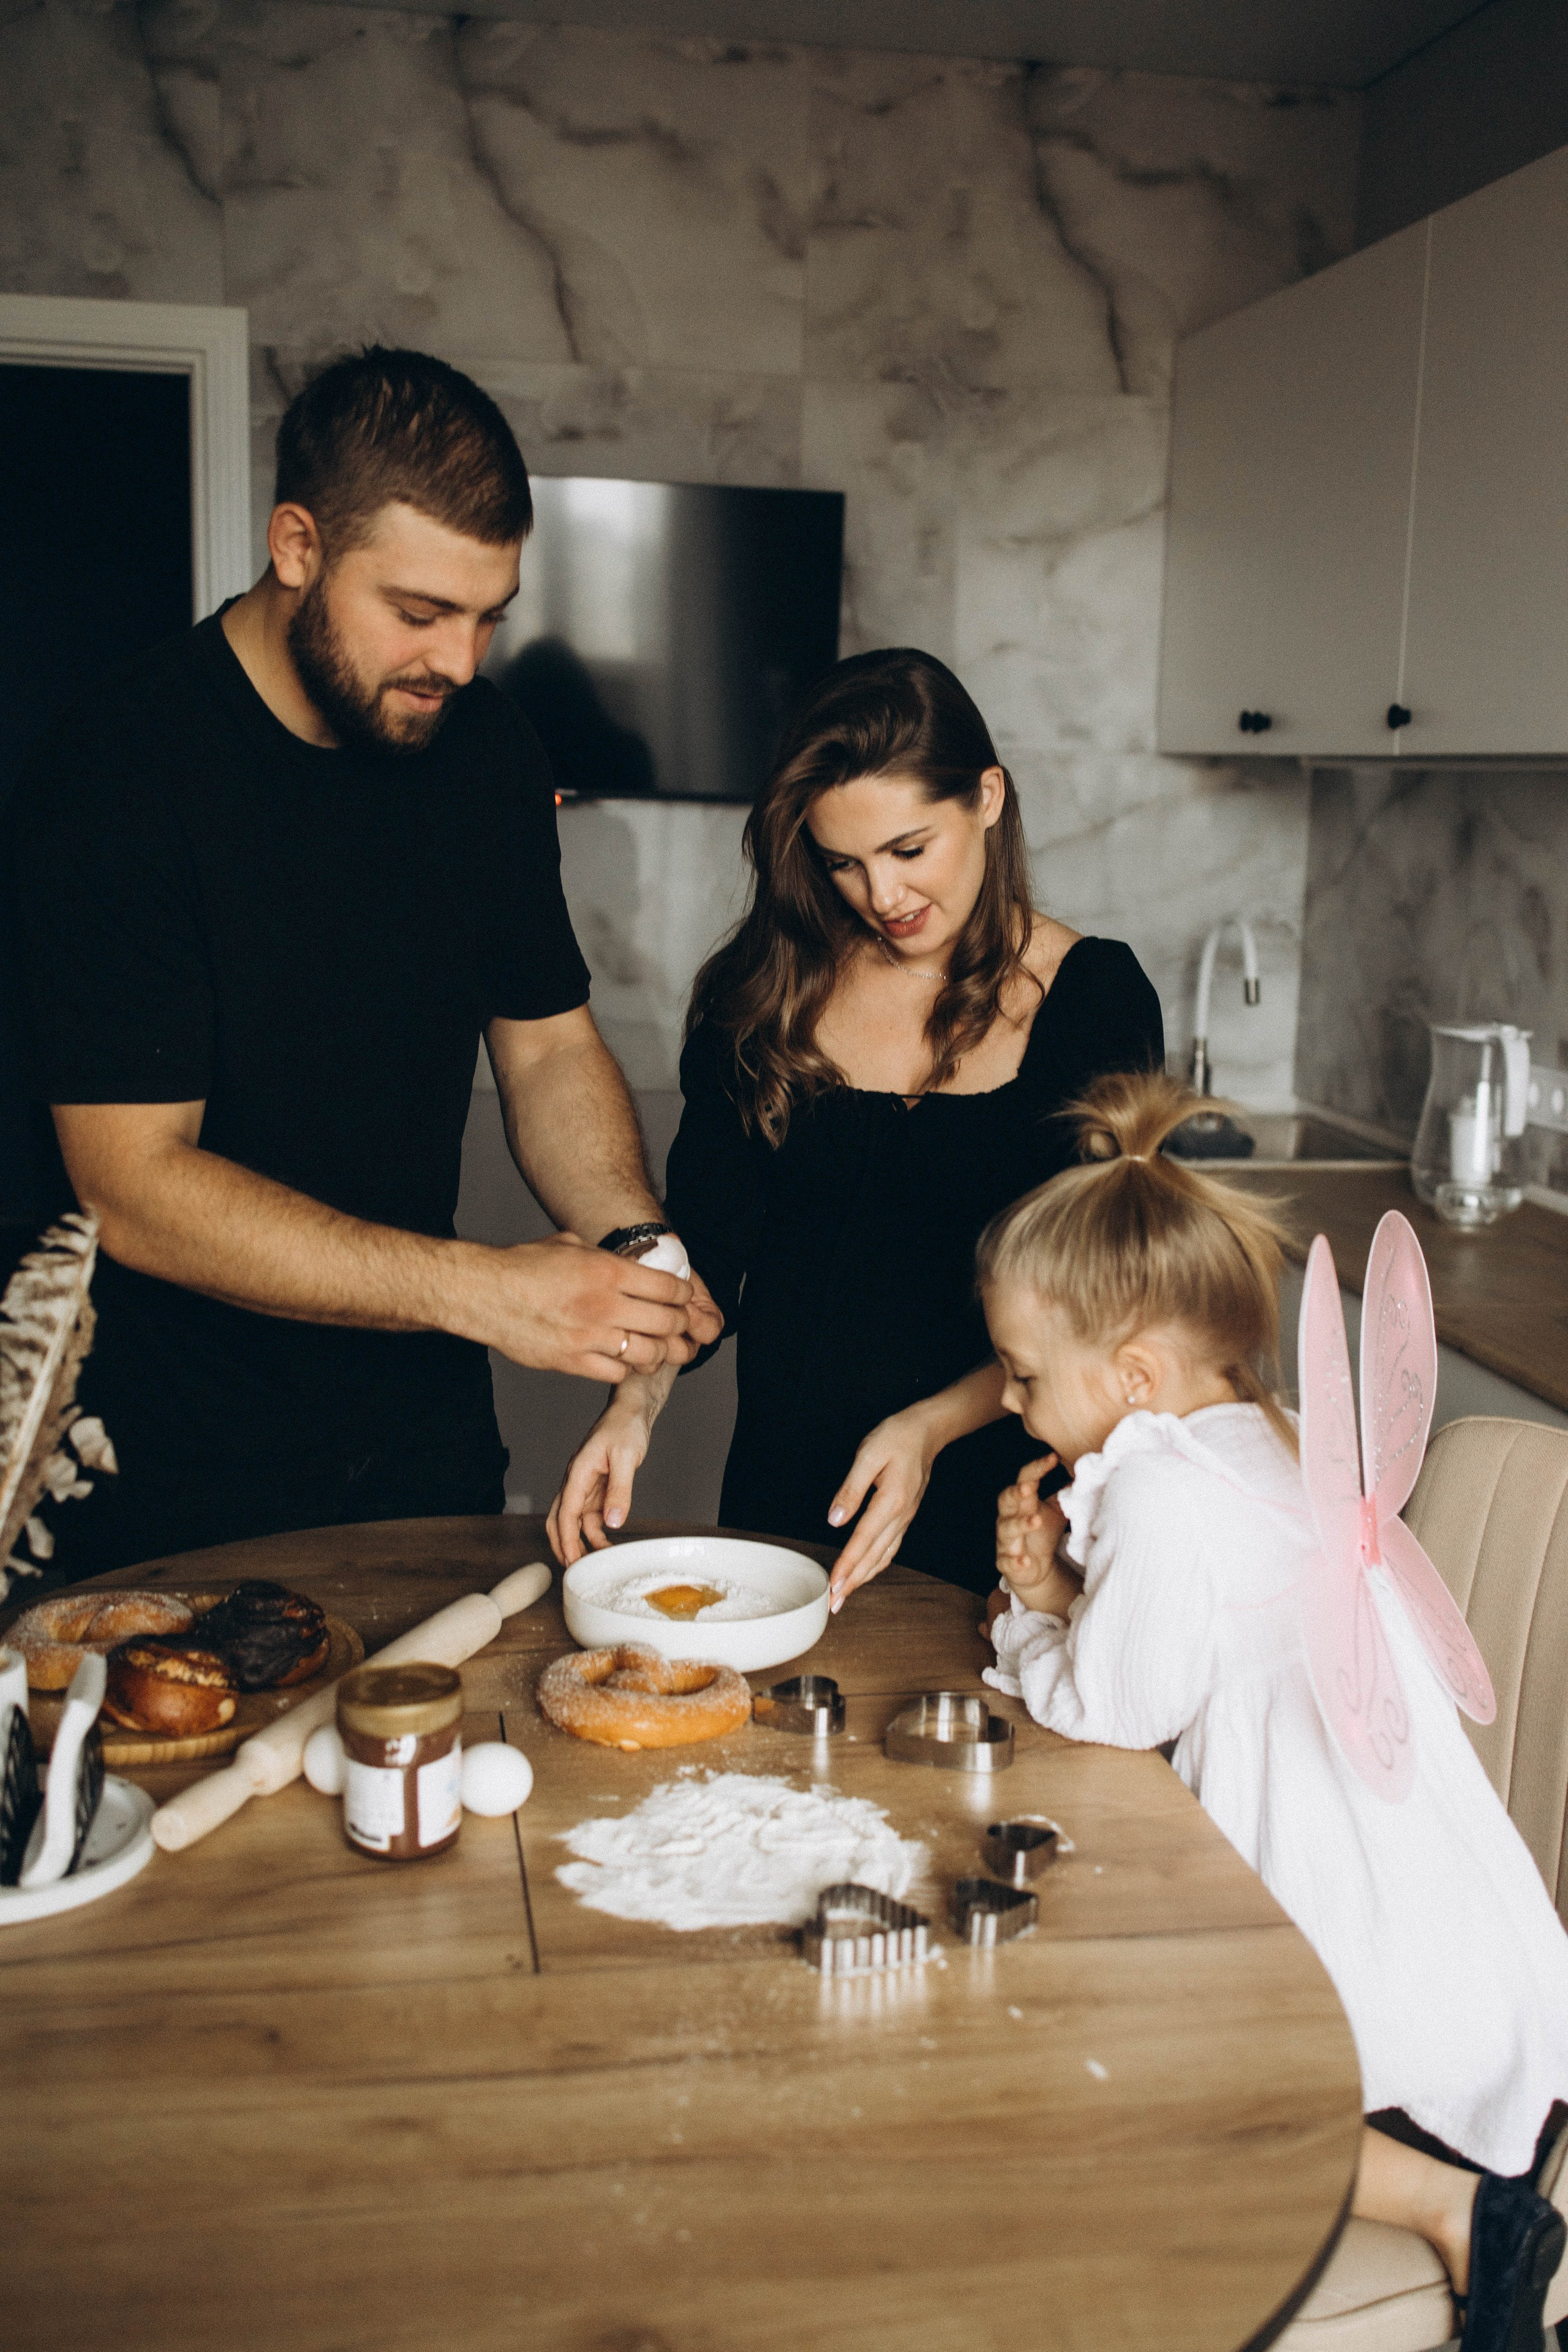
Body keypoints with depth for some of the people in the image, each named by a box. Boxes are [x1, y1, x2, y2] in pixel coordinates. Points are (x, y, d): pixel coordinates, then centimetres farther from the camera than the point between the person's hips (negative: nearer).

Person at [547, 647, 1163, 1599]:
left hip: (990, 1498, -1)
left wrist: (930, 1425, -20)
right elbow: (705, 1242, 0)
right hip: (783, 1490, 2)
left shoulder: (1094, 995, -6)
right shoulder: (763, 991, -1)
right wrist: (637, 1399, -17)